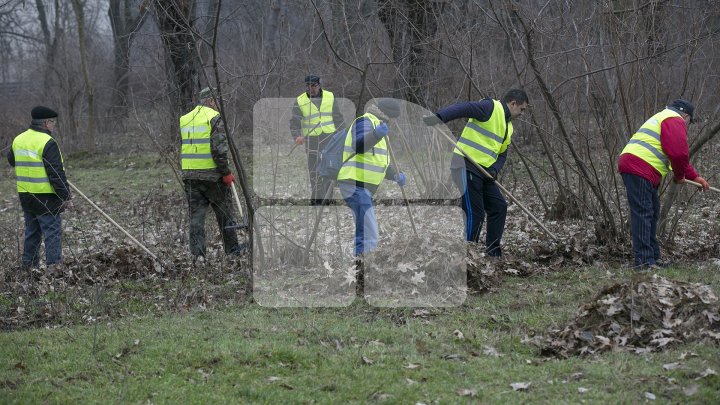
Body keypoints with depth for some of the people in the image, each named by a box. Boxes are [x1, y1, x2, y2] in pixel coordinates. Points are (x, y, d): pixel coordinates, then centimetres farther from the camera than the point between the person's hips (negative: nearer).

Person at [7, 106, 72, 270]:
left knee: (32, 230, 18)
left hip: (25, 195, 8)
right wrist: (66, 197, -13)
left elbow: (11, 160, 27)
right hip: (45, 197, -8)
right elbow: (56, 174, -17)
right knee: (52, 231, -3)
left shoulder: (19, 140, 8)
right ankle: (53, 264, -5)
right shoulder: (47, 143, -16)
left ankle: (28, 263, 23)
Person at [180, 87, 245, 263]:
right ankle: (232, 249, 20)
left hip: (190, 175, 5)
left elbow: (177, 148, 14)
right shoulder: (214, 118, -9)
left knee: (196, 214, 6)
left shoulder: (184, 120, 12)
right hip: (212, 175, -5)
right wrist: (226, 173, -10)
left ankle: (197, 252, -4)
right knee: (224, 212, 10)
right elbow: (219, 149, -17)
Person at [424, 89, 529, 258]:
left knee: (499, 207, 9)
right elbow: (463, 108, -23)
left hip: (483, 172, 10)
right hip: (466, 167, -10)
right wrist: (439, 117, -40)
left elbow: (502, 153, 24)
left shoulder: (508, 127, 21)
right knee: (474, 214, -10)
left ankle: (494, 253, 17)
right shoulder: (491, 108, -9)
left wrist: (495, 170, 1)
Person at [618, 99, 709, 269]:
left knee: (652, 214, 16)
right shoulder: (675, 121, -3)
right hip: (639, 170, -11)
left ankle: (653, 258, 21)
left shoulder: (663, 118, 32)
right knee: (643, 214, -13)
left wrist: (695, 177, 35)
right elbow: (679, 153, -16)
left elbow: (677, 156, 38)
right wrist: (679, 176, 2)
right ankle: (644, 261, -17)